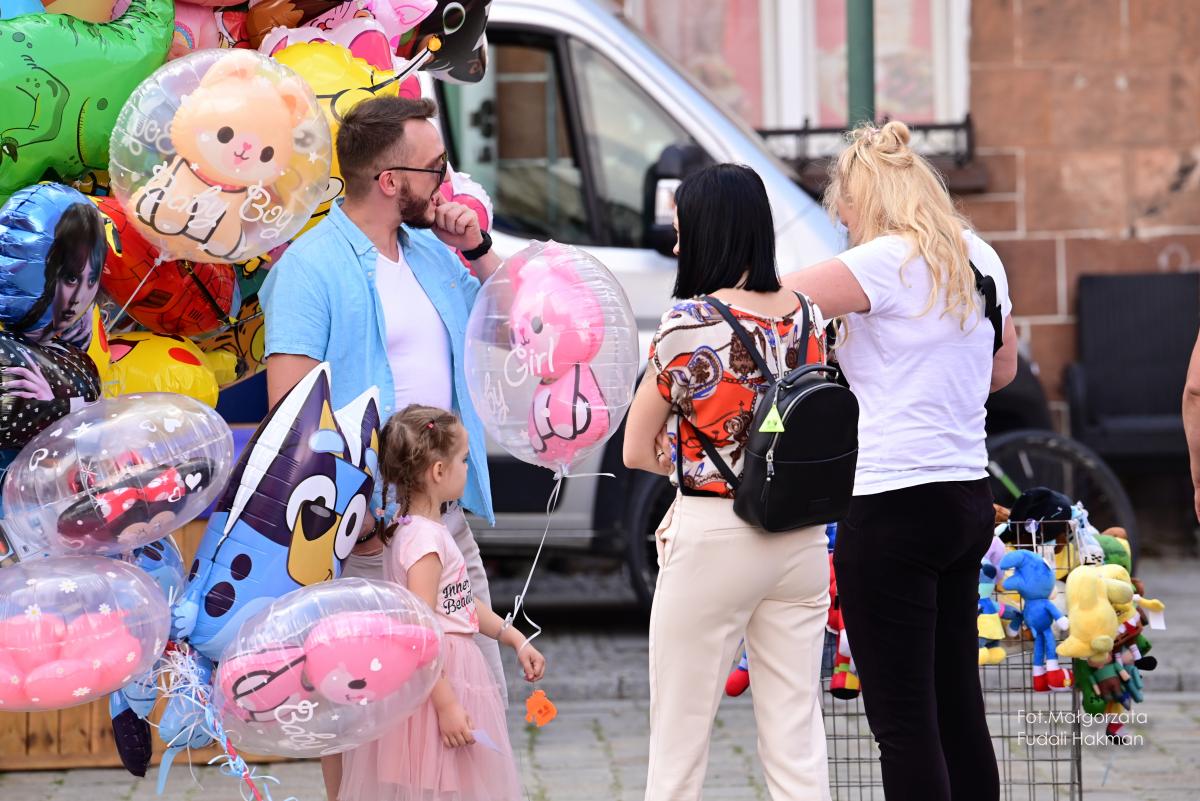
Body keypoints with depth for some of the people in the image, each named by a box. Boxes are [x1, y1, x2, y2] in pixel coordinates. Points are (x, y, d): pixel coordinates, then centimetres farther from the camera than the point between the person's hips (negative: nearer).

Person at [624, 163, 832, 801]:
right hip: (802, 539, 5)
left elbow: (637, 452, -5)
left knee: (678, 745, 5)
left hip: (711, 539, -5)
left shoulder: (689, 322, -11)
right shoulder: (807, 315, 4)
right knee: (797, 746, 7)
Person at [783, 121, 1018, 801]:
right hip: (968, 497, 8)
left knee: (903, 719, -6)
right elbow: (1004, 368, 24)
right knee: (958, 708, 13)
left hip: (894, 508, -8)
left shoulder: (888, 262, -13)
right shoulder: (978, 258, 10)